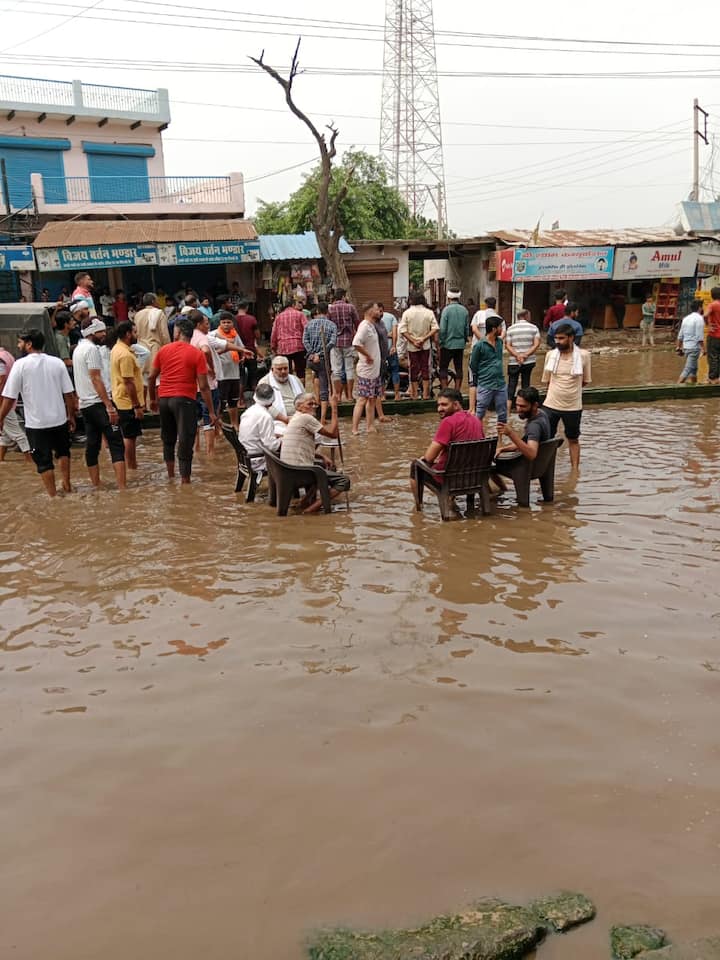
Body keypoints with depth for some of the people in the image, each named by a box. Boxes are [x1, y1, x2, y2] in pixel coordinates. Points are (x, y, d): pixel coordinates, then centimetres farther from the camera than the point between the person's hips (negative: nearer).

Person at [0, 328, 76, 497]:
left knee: (44, 461, 7)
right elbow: (69, 393, 0)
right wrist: (71, 416, 11)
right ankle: (67, 486, 32)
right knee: (63, 451, 26)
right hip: (59, 419, 4)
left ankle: (53, 495, 11)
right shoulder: (57, 362, -1)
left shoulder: (20, 364, -10)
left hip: (36, 423, -4)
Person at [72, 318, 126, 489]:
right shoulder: (92, 349, -12)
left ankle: (96, 485, 15)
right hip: (98, 403, -10)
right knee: (116, 444, -12)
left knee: (92, 446, 11)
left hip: (84, 404, 10)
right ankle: (122, 486, -19)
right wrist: (109, 406, -20)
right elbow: (96, 379, -18)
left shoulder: (78, 349, 17)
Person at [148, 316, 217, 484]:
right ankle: (185, 480, -2)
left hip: (164, 399, 4)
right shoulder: (196, 354, -5)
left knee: (168, 440, 20)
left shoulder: (163, 350, 4)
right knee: (185, 442, -1)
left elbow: (151, 377, 8)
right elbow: (203, 386, -9)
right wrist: (211, 412, -4)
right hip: (184, 400, -4)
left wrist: (152, 399, 24)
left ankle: (170, 476, 27)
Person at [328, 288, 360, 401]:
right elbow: (357, 324, 2)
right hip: (349, 341, -1)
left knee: (336, 370, 4)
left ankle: (338, 395, 5)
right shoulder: (350, 307, -2)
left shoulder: (330, 309, 0)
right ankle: (349, 395, 6)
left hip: (335, 342, 1)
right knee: (350, 368, 6)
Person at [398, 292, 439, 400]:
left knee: (413, 370, 7)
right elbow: (435, 328, -9)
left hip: (412, 346, -1)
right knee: (425, 368, 8)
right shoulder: (429, 312, -2)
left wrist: (413, 341, -9)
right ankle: (425, 394, 8)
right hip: (425, 346, 1)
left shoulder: (407, 313, -6)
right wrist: (424, 338, -11)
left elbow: (402, 330, -12)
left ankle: (414, 394, 12)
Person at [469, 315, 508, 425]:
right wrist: (476, 384, 6)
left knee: (503, 415, 11)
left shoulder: (500, 342, 8)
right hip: (485, 386, -6)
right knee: (479, 415, -1)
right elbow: (473, 366, -2)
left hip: (501, 384, 6)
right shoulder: (479, 345, -10)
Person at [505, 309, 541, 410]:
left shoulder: (510, 329, 1)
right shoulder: (533, 328, 0)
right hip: (529, 361, 1)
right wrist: (526, 355, -12)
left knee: (512, 384, 4)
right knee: (526, 383, 12)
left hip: (513, 362, 0)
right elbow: (536, 344, -9)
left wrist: (517, 356, -14)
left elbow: (507, 345, -8)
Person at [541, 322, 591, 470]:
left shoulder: (583, 355, -8)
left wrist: (570, 389, 0)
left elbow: (585, 381, 3)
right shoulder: (550, 354, -3)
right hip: (550, 404, 1)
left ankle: (575, 469, 27)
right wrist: (558, 389, 4)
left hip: (573, 406, -1)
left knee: (573, 439, 15)